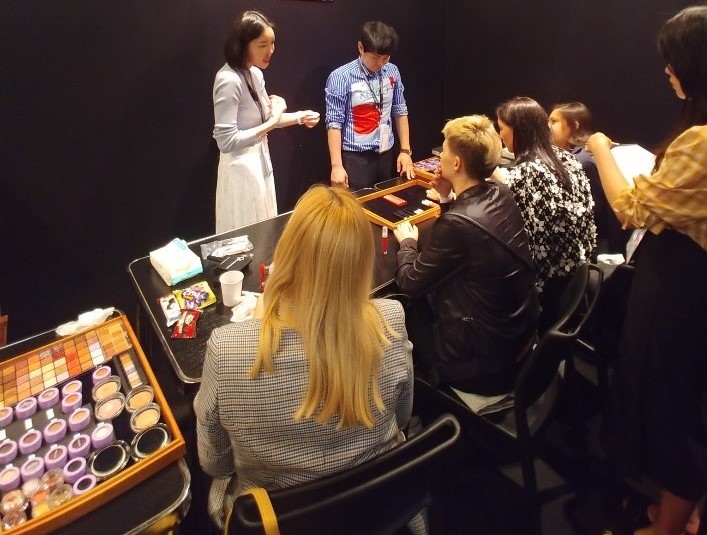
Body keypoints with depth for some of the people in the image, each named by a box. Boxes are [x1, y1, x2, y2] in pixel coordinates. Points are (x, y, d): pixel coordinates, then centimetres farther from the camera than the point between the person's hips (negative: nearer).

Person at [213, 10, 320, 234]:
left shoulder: (255, 73, 4)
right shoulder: (229, 80, -22)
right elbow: (226, 141, -25)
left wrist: (299, 117, 1)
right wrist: (272, 123, -21)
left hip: (260, 159, 9)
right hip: (241, 166, -9)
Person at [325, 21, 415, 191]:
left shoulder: (392, 72, 3)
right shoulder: (341, 77, -13)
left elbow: (400, 111, 10)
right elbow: (334, 123, -13)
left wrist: (405, 150, 7)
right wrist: (337, 165, -17)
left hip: (385, 154, 5)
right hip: (355, 158, -5)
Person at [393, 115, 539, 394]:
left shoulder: (457, 223, -30)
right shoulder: (501, 195, -4)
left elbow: (409, 283, -17)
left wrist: (407, 242, 1)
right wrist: (447, 199, 2)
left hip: (482, 360, -8)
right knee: (424, 301, 21)